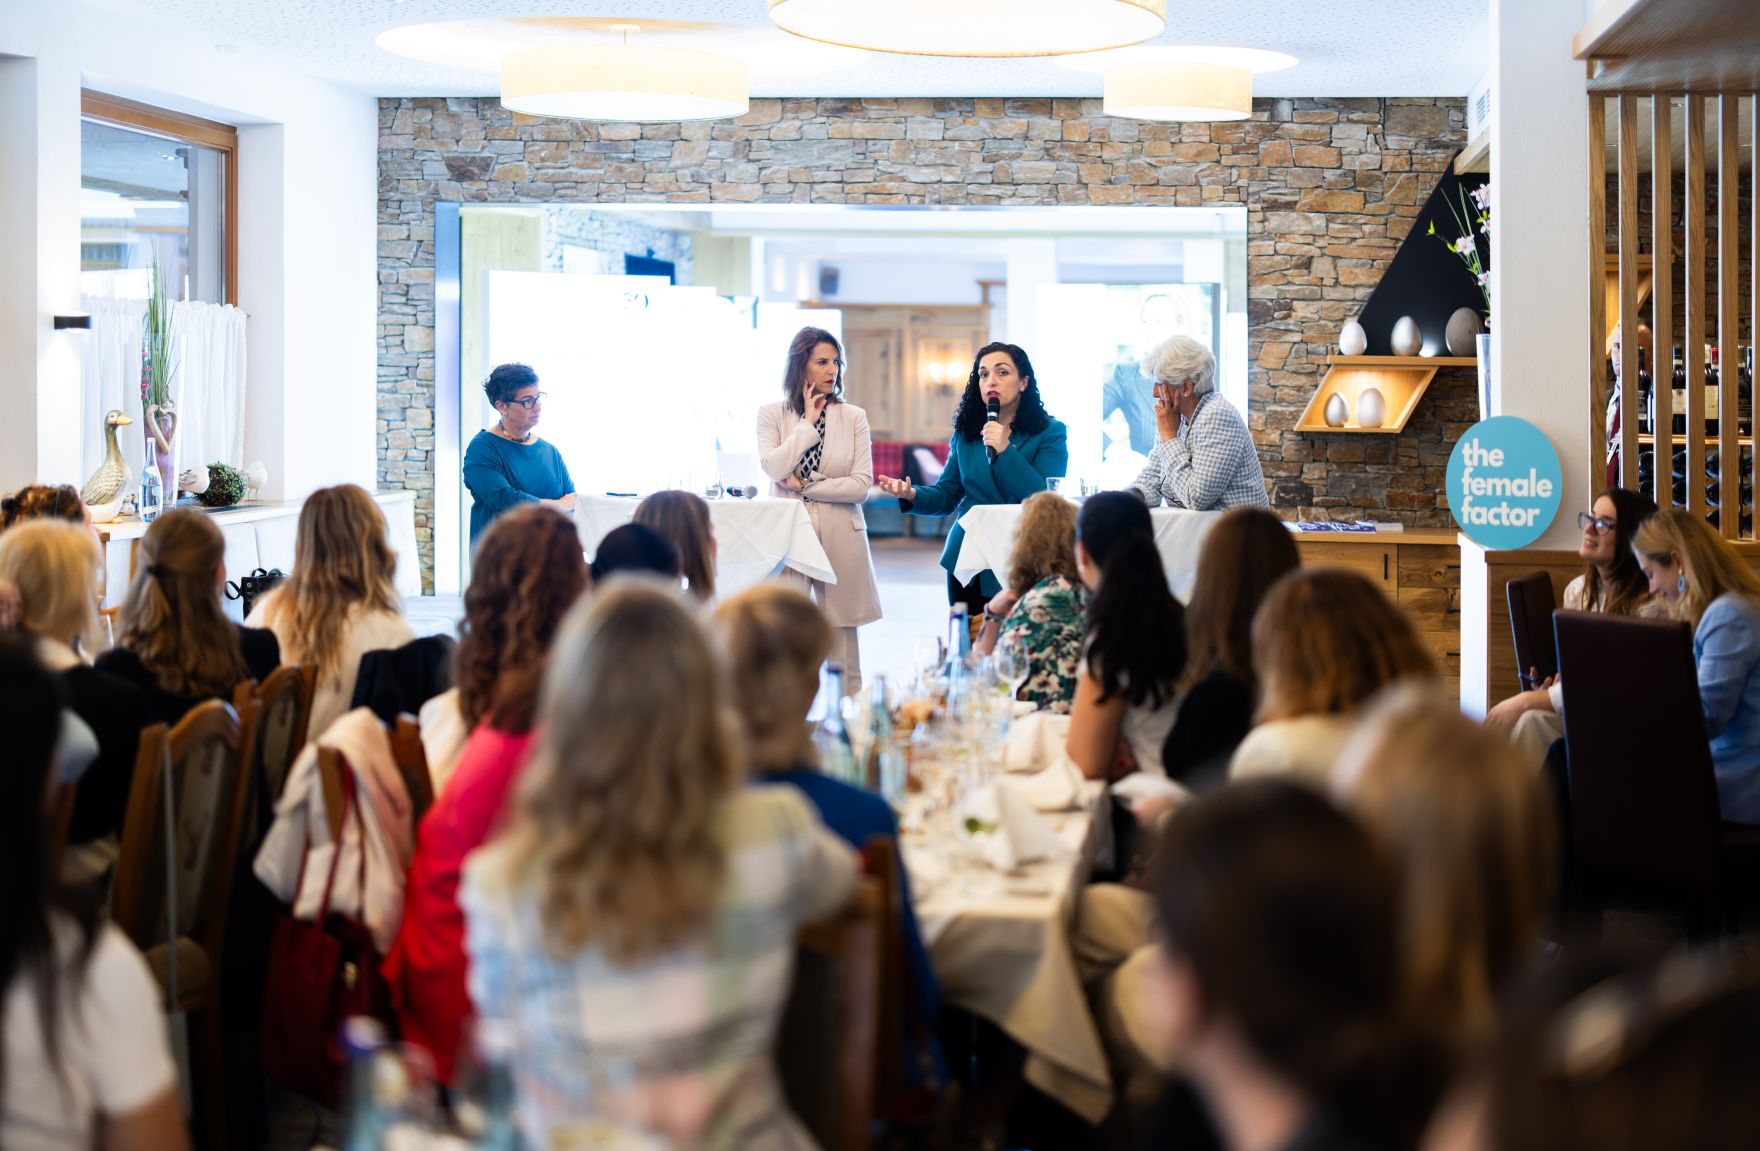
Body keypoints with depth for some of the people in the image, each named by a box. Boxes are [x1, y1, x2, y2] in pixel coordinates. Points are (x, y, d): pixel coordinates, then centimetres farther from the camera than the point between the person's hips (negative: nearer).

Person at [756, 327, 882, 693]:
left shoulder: (853, 417, 6)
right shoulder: (771, 414, 5)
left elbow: (862, 485, -2)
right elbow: (774, 468, -12)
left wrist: (804, 486, -6)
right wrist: (808, 422, -6)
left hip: (840, 538, 1)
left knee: (841, 638, 3)